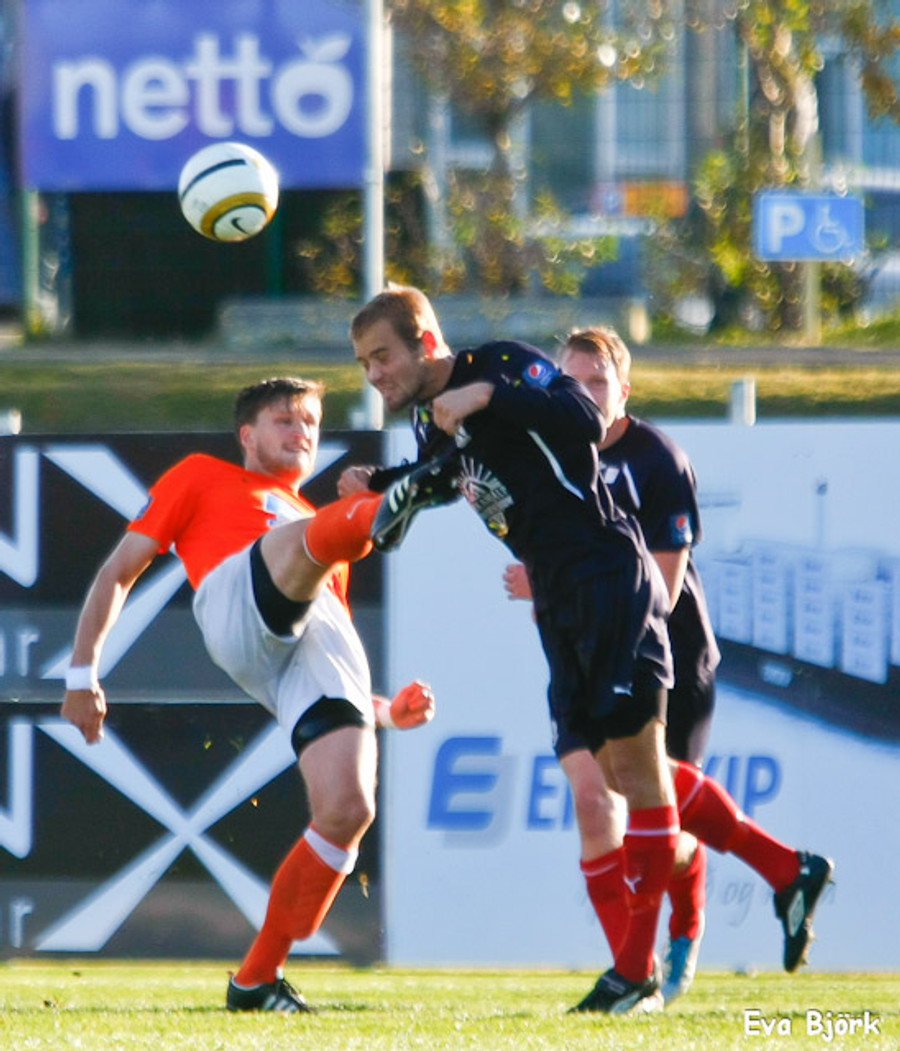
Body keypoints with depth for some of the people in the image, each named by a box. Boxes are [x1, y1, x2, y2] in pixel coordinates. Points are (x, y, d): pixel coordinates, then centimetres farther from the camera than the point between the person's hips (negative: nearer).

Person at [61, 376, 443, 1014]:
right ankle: (384, 511, -74)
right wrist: (83, 673, 10)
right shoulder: (203, 478, 30)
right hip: (239, 600, -4)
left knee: (347, 812, -17)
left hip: (328, 646, 4)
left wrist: (386, 711, 21)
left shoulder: (322, 535, 42)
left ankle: (257, 979, -5)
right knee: (306, 539, -36)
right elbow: (119, 572, 22)